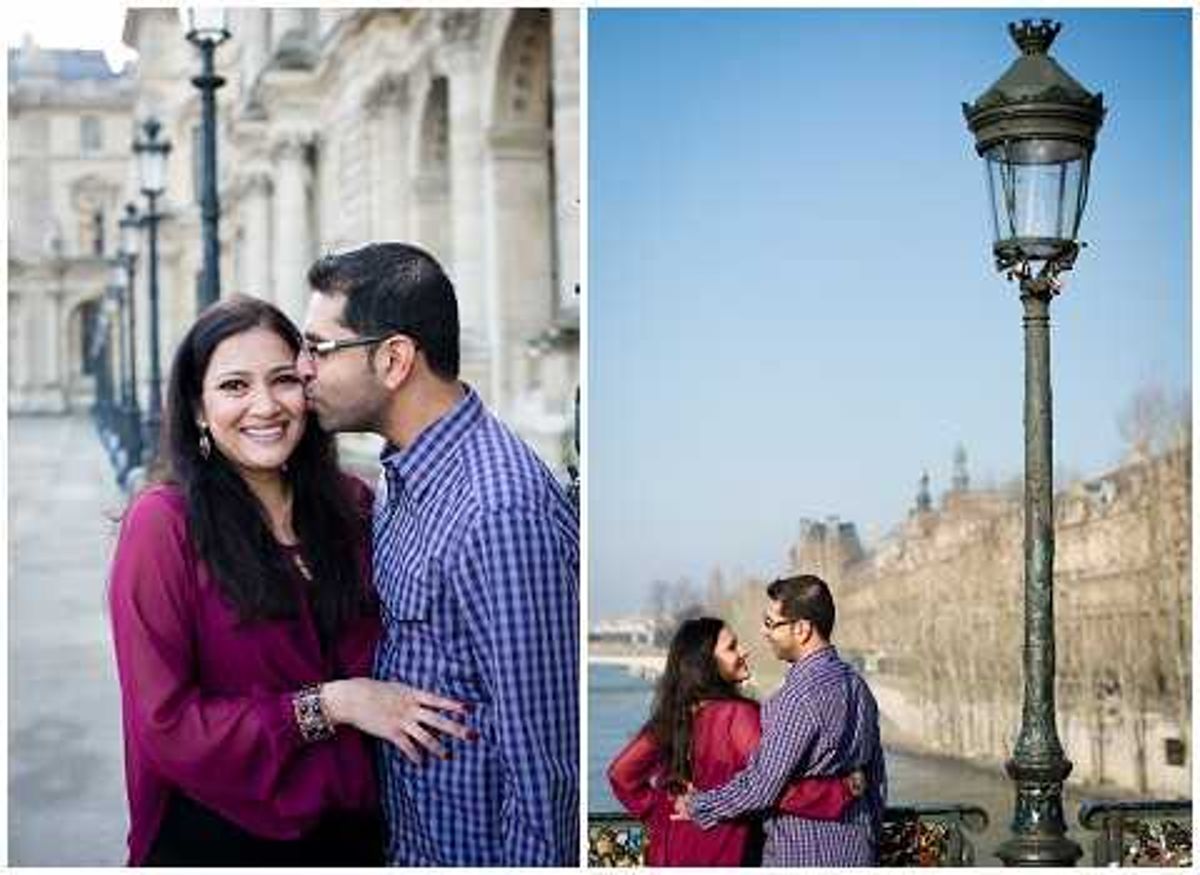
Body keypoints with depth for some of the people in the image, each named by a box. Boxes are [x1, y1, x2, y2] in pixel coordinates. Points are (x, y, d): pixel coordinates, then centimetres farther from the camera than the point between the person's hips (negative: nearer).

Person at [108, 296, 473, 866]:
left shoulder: (351, 506, -2)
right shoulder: (163, 524, -15)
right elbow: (165, 725, -17)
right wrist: (329, 705, -22)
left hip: (351, 829, 4)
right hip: (215, 839, -4)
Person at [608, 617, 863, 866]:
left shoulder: (670, 715, 2)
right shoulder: (738, 715, -19)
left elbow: (621, 773, 7)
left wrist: (662, 814, 10)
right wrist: (842, 790, -22)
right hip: (724, 854, -7)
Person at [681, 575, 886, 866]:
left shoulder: (800, 695, -20)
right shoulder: (857, 684, 7)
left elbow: (761, 786, -20)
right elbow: (877, 779, 14)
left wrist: (697, 806, -7)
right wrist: (870, 840, 24)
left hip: (801, 857, -9)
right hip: (856, 852, 9)